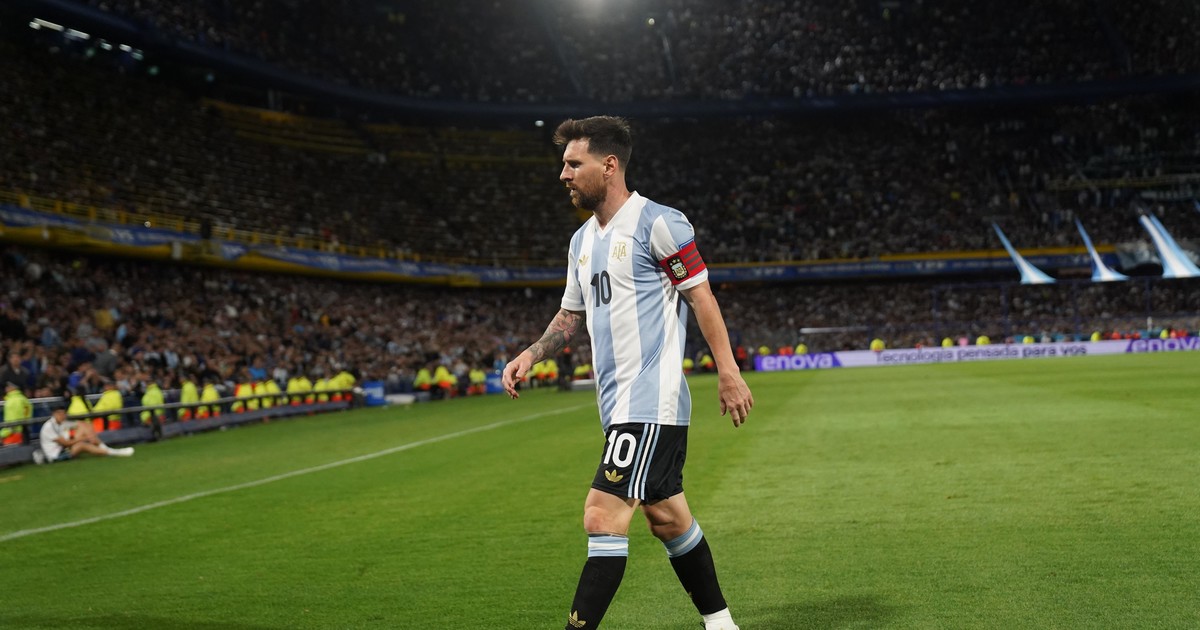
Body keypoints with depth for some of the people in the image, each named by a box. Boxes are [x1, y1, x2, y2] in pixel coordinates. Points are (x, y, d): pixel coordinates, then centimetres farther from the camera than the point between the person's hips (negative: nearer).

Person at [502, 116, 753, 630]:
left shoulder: (658, 223, -9)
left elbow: (701, 297, -9)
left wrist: (728, 372, -11)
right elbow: (570, 316, 23)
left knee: (603, 516, -16)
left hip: (651, 400, -9)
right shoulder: (582, 241, 15)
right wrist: (532, 354, 6)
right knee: (667, 517, 16)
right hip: (618, 405, 9)